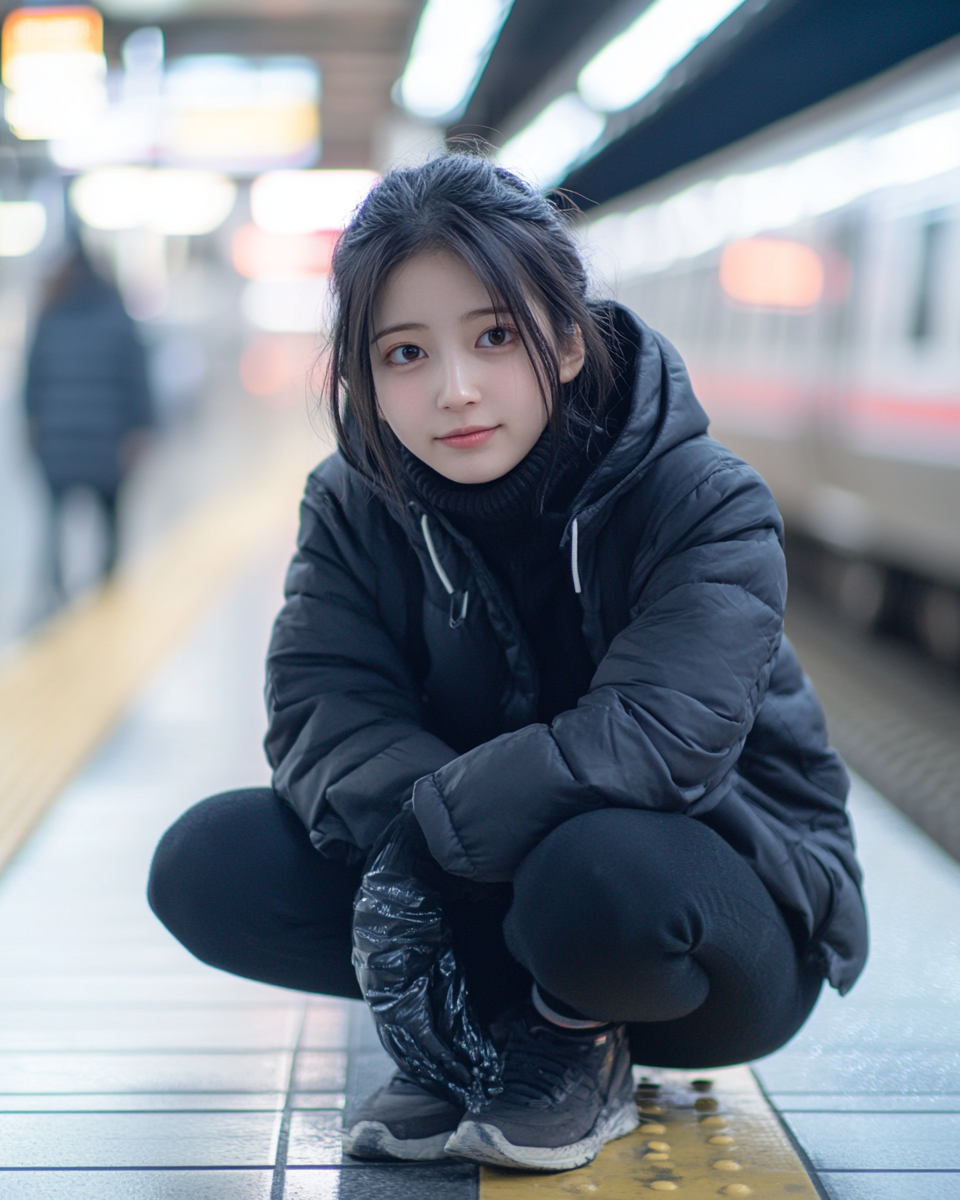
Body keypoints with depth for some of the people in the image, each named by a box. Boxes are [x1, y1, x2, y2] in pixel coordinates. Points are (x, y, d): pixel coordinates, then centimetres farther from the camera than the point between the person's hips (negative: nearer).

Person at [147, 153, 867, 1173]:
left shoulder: (704, 503, -19)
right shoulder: (357, 505, -5)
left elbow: (653, 737, -32)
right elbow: (322, 709, -15)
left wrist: (423, 829, -32)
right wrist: (400, 832, -35)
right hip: (489, 891, 4)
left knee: (600, 870, -41)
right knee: (206, 867, -15)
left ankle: (577, 1045, -6)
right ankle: (493, 1011, -1)